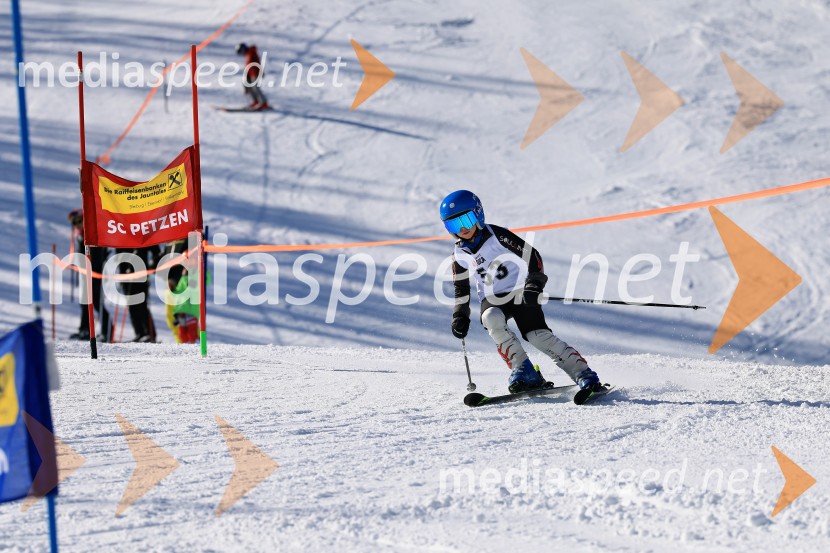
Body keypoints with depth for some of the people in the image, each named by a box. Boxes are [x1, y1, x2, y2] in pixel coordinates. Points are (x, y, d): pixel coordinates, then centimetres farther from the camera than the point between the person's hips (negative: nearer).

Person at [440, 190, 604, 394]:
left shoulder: (498, 236, -13)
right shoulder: (459, 255, 2)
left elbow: (531, 255, -13)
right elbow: (461, 288, 17)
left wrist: (534, 283, -25)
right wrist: (460, 315, 9)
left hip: (520, 293, -3)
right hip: (492, 301, 4)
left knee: (538, 335, -22)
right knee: (491, 320, -31)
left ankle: (583, 373, -17)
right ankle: (524, 371, -26)